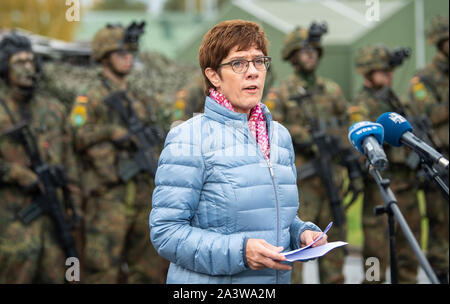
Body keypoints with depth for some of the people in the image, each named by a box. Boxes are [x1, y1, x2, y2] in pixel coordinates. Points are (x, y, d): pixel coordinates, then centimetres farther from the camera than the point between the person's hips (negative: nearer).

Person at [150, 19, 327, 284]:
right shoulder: (190, 138, -13)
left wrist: (302, 233, -4)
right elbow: (166, 230, -18)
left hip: (277, 277, 6)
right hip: (208, 282, -6)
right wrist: (238, 252, -28)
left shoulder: (280, 135, 7)